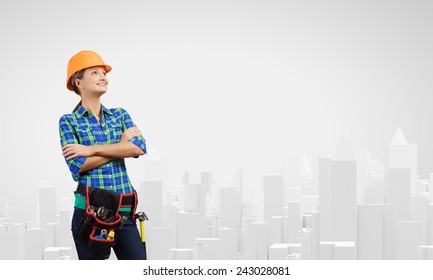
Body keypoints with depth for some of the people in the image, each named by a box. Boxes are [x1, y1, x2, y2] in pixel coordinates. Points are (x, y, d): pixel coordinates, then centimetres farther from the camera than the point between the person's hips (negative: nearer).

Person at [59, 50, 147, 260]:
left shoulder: (120, 115, 12)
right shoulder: (69, 122, 2)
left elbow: (139, 147, -7)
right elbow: (77, 166, -13)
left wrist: (92, 149, -12)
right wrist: (121, 145, -7)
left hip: (123, 210, 3)